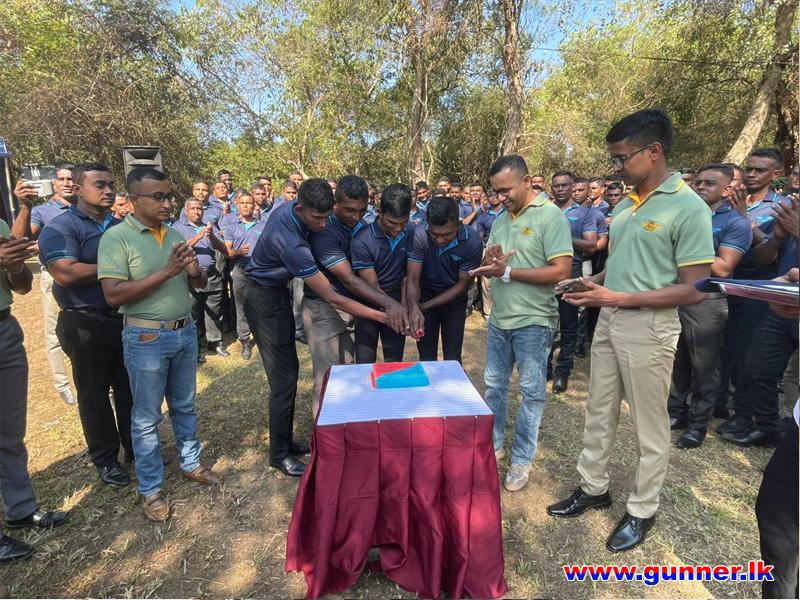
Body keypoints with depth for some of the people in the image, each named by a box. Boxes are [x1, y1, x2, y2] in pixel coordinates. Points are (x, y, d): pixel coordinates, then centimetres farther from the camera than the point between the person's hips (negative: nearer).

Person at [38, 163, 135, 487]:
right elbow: (65, 273, -24)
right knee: (94, 393, 10)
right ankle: (105, 458, 25)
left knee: (130, 389, 14)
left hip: (127, 318, 5)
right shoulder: (61, 227, -9)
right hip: (86, 324, -5)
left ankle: (136, 447, 30)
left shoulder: (121, 226, 11)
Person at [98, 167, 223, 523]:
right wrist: (166, 272, -23)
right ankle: (150, 489, 25)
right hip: (146, 338, -5)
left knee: (185, 406, 19)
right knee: (146, 417, 9)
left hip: (185, 332, 6)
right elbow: (114, 295, -19)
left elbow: (199, 285, 11)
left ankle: (191, 464, 37)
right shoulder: (116, 237, -11)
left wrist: (195, 271, -13)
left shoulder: (175, 234, 7)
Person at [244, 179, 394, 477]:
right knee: (284, 378, -6)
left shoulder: (289, 207, -7)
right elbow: (332, 298, -32)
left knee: (290, 369, 13)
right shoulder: (291, 244, -34)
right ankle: (279, 453, 12)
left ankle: (285, 439, 27)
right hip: (265, 299, -9)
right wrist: (380, 315, -30)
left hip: (278, 290, 9)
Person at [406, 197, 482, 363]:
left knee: (453, 359, 5)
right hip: (425, 296, 0)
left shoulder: (473, 242, -23)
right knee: (427, 358, 6)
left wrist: (425, 306, -20)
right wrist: (414, 308, -44)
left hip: (454, 301, 0)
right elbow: (412, 279, -23)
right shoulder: (419, 236, -24)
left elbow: (462, 284, -15)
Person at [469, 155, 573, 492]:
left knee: (532, 392, 7)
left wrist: (507, 271, -20)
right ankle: (493, 444, 34)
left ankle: (522, 459, 23)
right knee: (494, 384, 16)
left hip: (533, 321, -6)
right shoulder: (501, 219, 9)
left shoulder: (551, 215, -11)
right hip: (499, 318, 7)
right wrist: (489, 262, -12)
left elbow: (561, 271, -20)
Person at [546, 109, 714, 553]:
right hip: (609, 321, 7)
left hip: (649, 326, -7)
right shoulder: (624, 206, 9)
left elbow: (694, 290, -16)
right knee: (598, 412, 16)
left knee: (649, 425, 10)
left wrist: (620, 298, -23)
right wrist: (589, 283, -1)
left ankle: (642, 509, 29)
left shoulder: (688, 208, -13)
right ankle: (593, 488, 35)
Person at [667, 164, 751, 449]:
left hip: (707, 300, -5)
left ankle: (698, 422, 21)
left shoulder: (736, 223, -5)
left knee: (704, 365, 7)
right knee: (676, 359, 14)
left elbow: (723, 268, -15)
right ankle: (675, 410, 29)